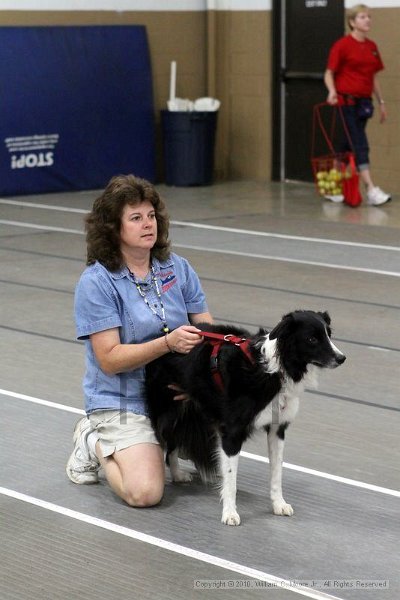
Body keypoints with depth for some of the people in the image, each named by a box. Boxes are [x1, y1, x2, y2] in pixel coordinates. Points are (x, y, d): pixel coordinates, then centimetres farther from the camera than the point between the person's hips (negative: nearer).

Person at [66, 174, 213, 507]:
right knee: (144, 492, -23)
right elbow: (109, 359, -17)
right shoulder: (96, 282, -12)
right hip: (122, 401, -5)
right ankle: (94, 442, 8)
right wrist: (169, 343, -29)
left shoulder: (177, 268, 2)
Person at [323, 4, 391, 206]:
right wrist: (332, 91, -26)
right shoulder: (342, 45, -8)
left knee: (349, 146, 10)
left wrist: (381, 102, 17)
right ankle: (371, 190, -15)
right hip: (346, 102, -7)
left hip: (363, 102, 7)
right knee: (360, 145, -12)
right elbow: (329, 73, -7)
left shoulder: (372, 47, 12)